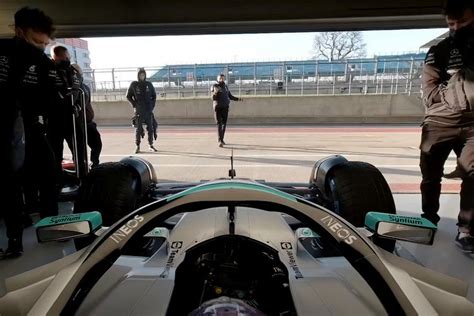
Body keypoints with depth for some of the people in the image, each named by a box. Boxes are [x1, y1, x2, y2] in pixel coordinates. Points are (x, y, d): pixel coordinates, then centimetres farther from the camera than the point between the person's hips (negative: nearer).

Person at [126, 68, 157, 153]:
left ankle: (151, 145, 13)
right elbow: (128, 96, 8)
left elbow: (154, 96, 16)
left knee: (150, 128, 3)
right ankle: (137, 146, 5)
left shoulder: (149, 84, 9)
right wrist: (134, 105, -2)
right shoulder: (133, 85, 4)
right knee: (138, 129, -1)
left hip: (149, 110, 2)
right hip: (139, 110, -2)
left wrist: (152, 105, 5)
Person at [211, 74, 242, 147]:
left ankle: (221, 139, 19)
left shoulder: (226, 87, 14)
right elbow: (213, 97, -12)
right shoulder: (214, 86, -1)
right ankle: (219, 141, -16)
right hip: (217, 107, -5)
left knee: (224, 123, 7)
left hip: (225, 107, 5)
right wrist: (215, 93, -33)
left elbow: (230, 96, 21)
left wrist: (237, 99, 9)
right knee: (219, 123, -10)